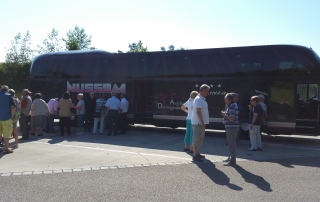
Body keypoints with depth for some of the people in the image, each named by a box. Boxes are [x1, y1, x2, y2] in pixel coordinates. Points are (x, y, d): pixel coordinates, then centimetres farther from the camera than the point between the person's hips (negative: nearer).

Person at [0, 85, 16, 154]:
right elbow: (13, 107, -15)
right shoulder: (9, 96, -7)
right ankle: (6, 149, 6)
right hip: (6, 117, -4)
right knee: (7, 133, 3)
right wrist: (11, 116, -3)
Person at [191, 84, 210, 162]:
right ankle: (195, 156, 0)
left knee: (200, 138, 18)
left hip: (201, 123, 10)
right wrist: (202, 123, -22)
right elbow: (198, 112, -23)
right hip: (198, 123, -10)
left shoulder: (202, 99, 15)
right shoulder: (198, 99, -18)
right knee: (197, 139, -6)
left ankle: (197, 153, 28)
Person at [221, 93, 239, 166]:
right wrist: (225, 113, 11)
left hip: (232, 127, -11)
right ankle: (230, 158, 30)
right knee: (230, 143, 19)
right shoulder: (230, 106, 15)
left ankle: (232, 161, -1)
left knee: (232, 144, -6)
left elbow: (231, 118, -25)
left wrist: (224, 114, -12)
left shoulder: (232, 106, -18)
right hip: (230, 127, 11)